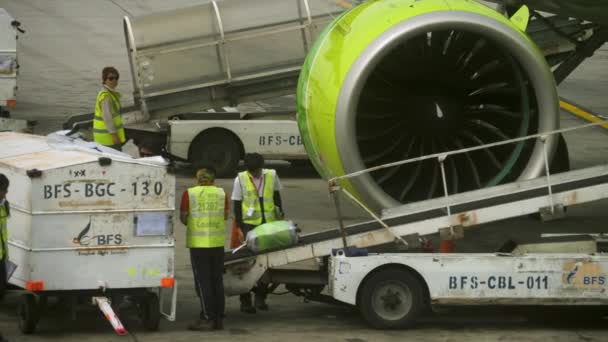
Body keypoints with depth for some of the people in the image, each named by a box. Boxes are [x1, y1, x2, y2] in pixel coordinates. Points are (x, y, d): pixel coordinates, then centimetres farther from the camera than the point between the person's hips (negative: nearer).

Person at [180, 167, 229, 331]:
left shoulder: (189, 194, -7)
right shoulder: (221, 193, 1)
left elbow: (183, 217, -3)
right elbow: (225, 215, 8)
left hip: (198, 243, -3)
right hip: (217, 242, 3)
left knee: (203, 281, 1)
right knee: (217, 280, 12)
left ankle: (207, 318, -2)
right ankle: (218, 318, 15)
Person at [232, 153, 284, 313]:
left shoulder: (271, 175, 2)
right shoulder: (240, 179, -5)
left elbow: (276, 196, 15)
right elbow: (236, 204, -2)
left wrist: (280, 212, 6)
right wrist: (240, 227, -7)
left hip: (269, 223, 3)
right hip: (249, 224, -3)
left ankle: (260, 297, 20)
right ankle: (245, 301, 2)